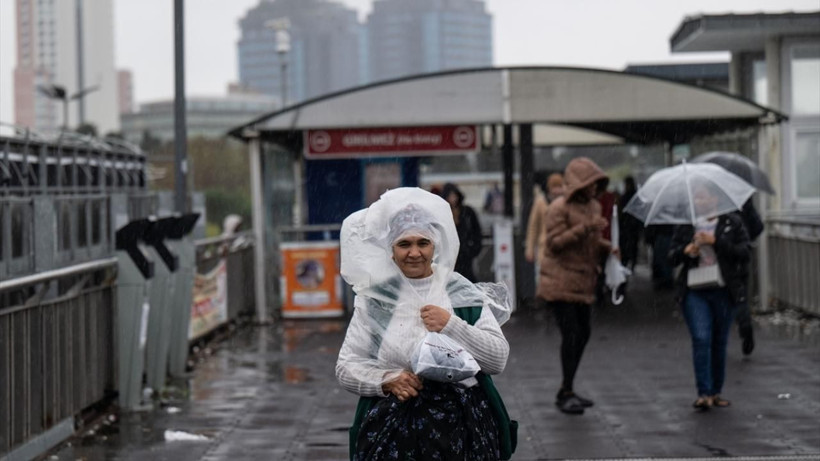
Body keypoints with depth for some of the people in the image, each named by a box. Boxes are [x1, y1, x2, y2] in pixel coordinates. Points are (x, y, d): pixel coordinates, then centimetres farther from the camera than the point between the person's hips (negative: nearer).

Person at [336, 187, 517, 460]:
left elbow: (499, 360, -2)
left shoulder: (463, 294, 4)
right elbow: (346, 368, 3)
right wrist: (387, 380, -13)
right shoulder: (374, 300, 4)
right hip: (392, 429, 0)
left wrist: (453, 326, -12)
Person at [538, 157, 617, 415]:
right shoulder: (560, 208, -11)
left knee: (583, 334, 9)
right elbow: (555, 242, -18)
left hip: (584, 282, 8)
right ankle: (566, 394, -7)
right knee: (571, 335, -13)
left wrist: (607, 248, 3)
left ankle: (566, 392, 19)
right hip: (561, 282, -8)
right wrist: (585, 228, -25)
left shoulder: (594, 206, 14)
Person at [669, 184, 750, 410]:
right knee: (701, 338, -14)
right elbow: (672, 258, 6)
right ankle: (704, 393, -14)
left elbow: (742, 252, -7)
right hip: (694, 292, 0)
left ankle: (716, 392, 19)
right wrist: (687, 250, -14)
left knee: (720, 342, 7)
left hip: (724, 292, 0)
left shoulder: (732, 222, 4)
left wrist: (715, 241, -16)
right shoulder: (685, 225, 8)